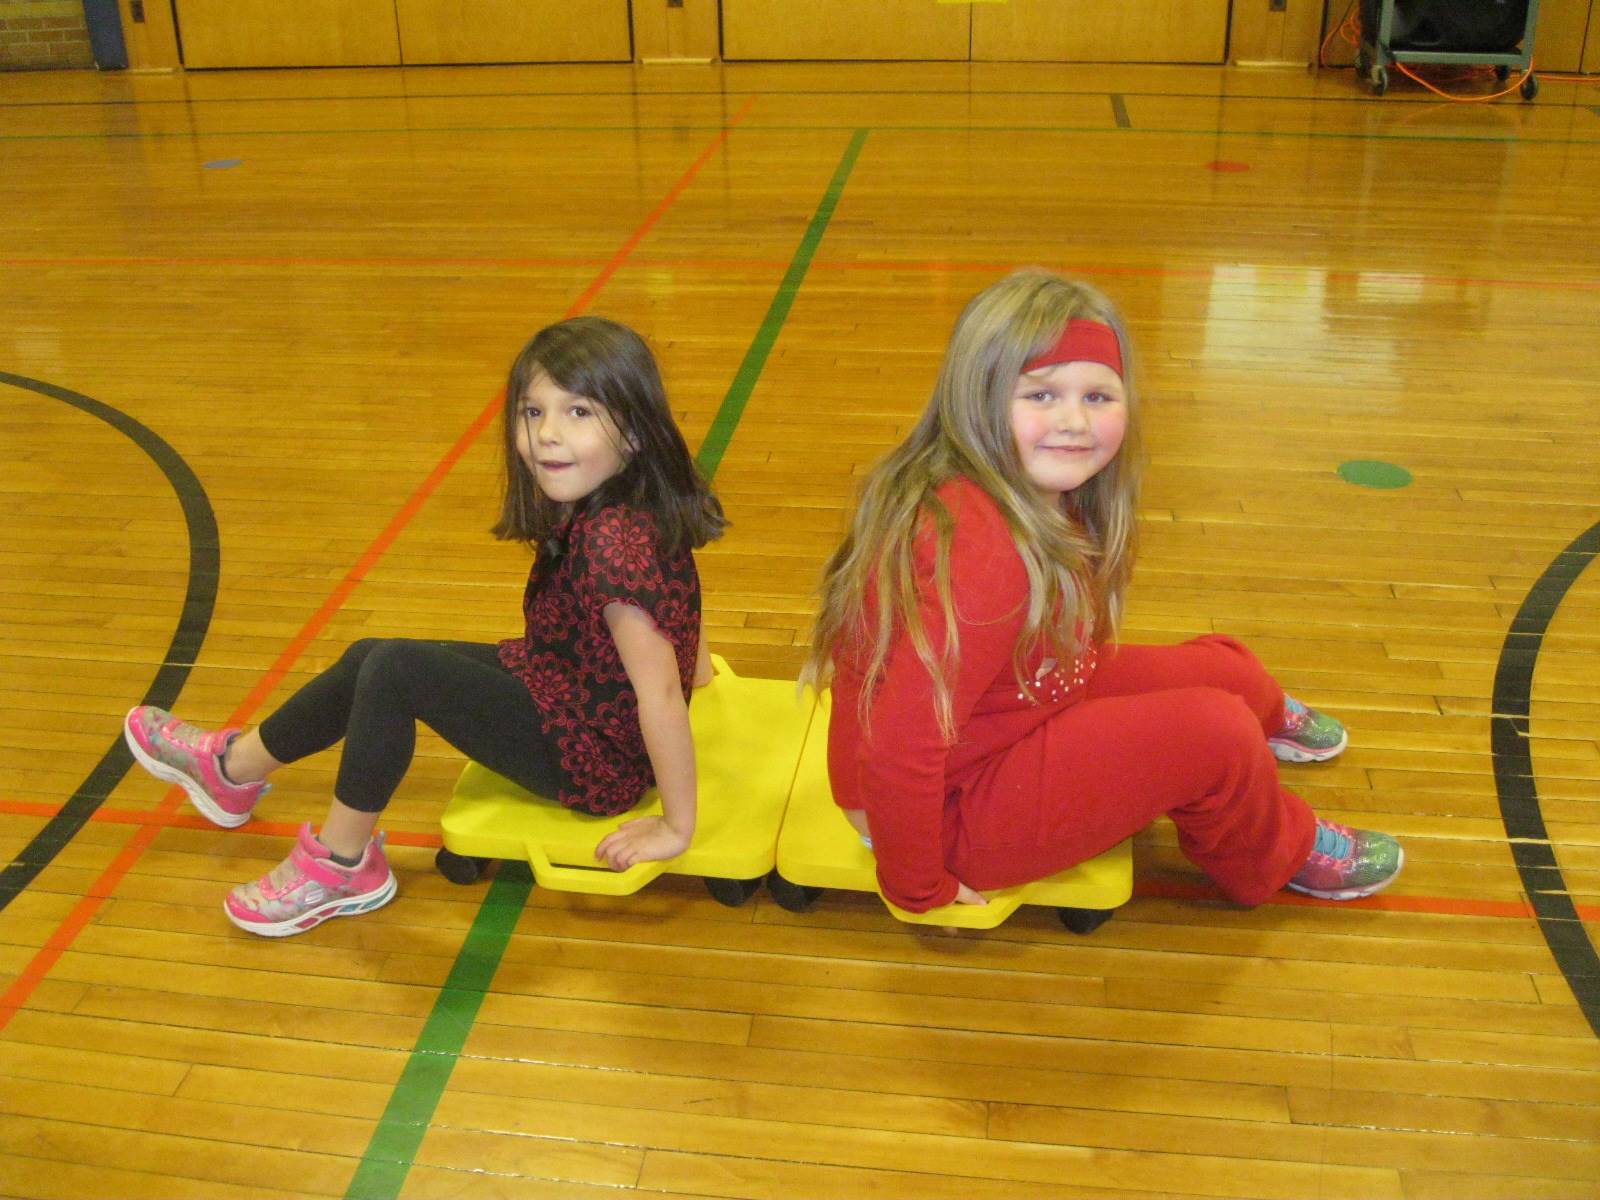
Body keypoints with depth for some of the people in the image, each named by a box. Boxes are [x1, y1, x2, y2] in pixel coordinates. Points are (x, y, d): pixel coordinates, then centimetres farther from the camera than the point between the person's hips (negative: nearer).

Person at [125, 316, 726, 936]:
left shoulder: (614, 540, -32)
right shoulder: (633, 508, -4)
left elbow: (660, 690, -32)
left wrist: (675, 827, -25)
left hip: (592, 757, -9)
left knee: (397, 670, -17)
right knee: (369, 658, 12)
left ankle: (341, 866, 3)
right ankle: (231, 766, 34)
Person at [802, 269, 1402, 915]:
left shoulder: (1036, 493, -6)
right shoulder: (983, 555, -35)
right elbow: (898, 751, -35)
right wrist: (919, 889, -22)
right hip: (955, 817, -9)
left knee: (1226, 668, 15)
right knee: (1213, 732, -16)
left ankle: (1267, 719, 54)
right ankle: (1278, 856, 18)